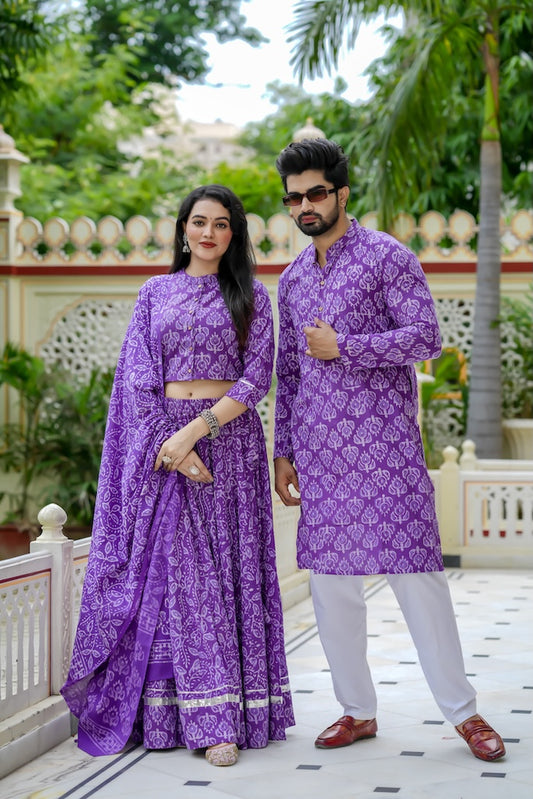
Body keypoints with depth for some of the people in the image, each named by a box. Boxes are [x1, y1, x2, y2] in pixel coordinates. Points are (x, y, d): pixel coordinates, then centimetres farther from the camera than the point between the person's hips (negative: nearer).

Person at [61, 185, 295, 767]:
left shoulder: (251, 296, 8)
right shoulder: (155, 293, 12)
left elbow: (256, 378, -2)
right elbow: (138, 377, 4)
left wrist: (195, 430, -14)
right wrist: (173, 447, -10)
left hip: (229, 439, -1)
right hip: (161, 443, 1)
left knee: (228, 570, -3)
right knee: (175, 571, -4)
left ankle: (226, 718, -2)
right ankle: (209, 716, -1)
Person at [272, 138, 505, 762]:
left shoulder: (386, 256, -2)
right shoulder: (291, 279, 17)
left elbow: (425, 336, -10)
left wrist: (343, 347, -12)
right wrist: (283, 452, 15)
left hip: (382, 441, -6)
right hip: (319, 448, 6)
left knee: (413, 570, -7)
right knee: (329, 579, 5)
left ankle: (462, 712, 3)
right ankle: (357, 710, 17)